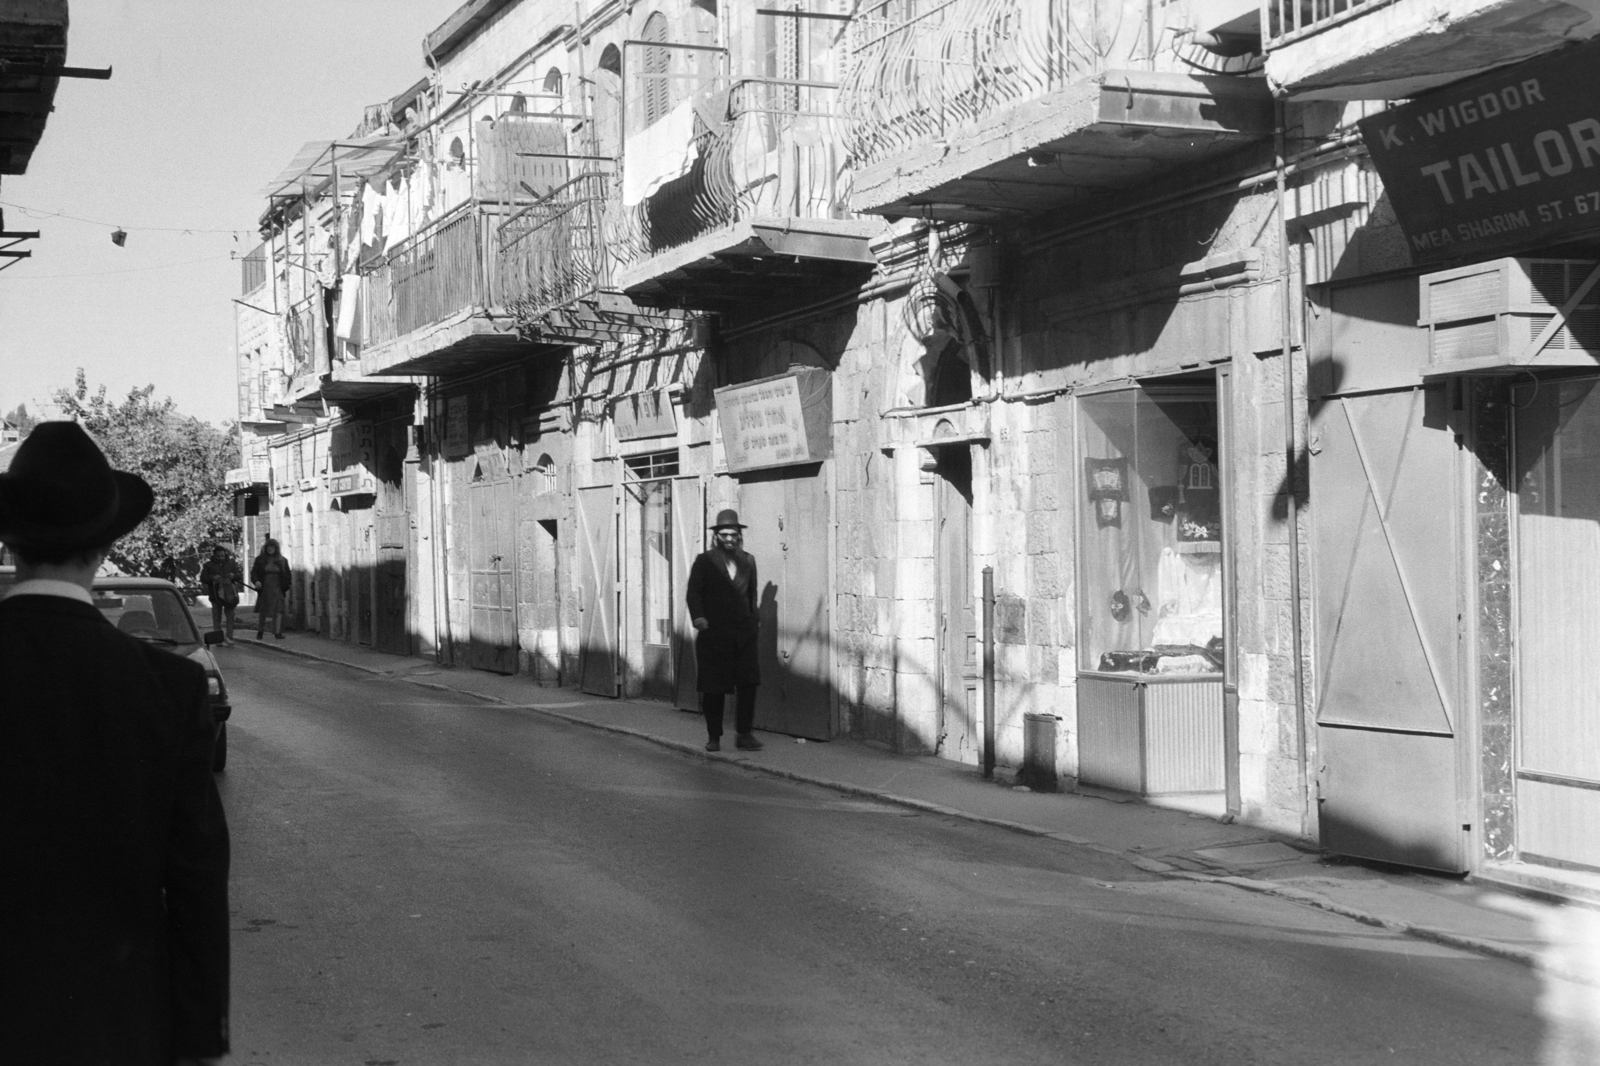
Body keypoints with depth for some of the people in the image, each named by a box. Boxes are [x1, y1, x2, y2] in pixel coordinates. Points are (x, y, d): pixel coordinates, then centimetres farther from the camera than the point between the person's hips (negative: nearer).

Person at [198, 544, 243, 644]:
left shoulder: (231, 563, 8)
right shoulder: (209, 565, 3)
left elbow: (240, 575, 10)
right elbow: (203, 578, 0)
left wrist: (234, 576, -13)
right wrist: (212, 578, -19)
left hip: (229, 594, 1)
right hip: (216, 594, -1)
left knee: (230, 615, -4)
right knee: (217, 617, 2)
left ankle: (229, 637, -3)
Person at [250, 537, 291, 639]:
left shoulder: (282, 561, 7)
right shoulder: (260, 559, 6)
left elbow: (287, 576, 9)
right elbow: (254, 572, 2)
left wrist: (286, 589, 3)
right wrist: (256, 581, -18)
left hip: (277, 589, 0)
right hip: (264, 589, 0)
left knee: (278, 610, -9)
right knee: (261, 611, 3)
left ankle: (278, 632, -7)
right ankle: (260, 631, 18)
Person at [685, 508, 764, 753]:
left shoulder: (748, 561, 14)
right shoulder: (704, 561, 3)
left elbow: (752, 593, 18)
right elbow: (693, 593, -3)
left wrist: (754, 619, 8)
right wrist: (698, 618, -17)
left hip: (743, 632, 3)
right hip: (713, 634, -3)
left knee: (748, 683, -6)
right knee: (713, 687, 1)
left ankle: (744, 734, 1)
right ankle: (714, 737, 11)